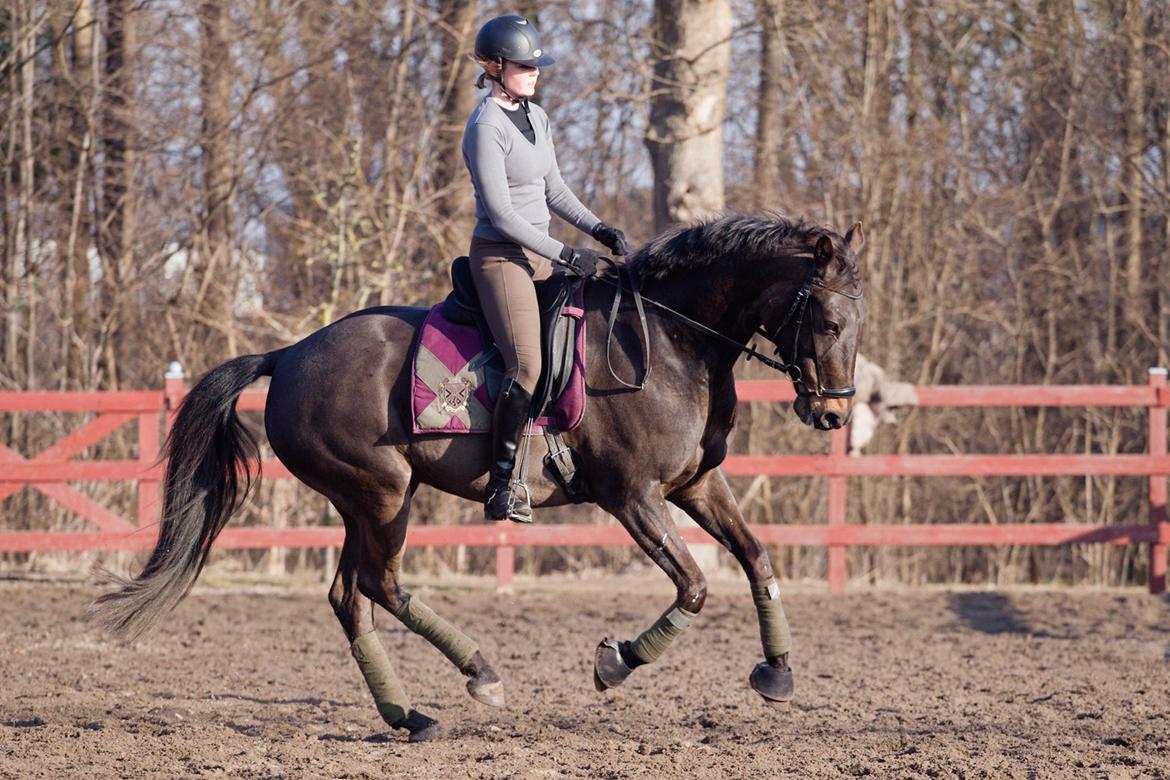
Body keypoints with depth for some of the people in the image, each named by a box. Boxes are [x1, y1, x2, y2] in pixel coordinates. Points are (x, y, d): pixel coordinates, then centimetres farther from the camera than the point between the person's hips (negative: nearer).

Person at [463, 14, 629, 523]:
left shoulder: (536, 117, 11)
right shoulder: (486, 128, -15)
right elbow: (501, 216, -18)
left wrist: (596, 228, 4)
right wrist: (567, 256, -18)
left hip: (539, 253, 9)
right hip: (500, 254, -9)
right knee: (527, 366, -20)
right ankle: (501, 484, -15)